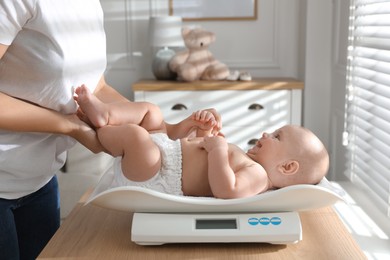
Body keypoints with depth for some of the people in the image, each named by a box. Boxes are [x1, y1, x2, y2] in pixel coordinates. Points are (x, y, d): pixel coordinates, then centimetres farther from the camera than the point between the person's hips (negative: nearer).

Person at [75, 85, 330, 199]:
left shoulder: (257, 174, -16)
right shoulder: (249, 161, 15)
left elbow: (226, 191, -38)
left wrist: (217, 147, -28)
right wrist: (205, 131, 6)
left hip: (156, 179, -10)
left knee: (135, 134, -33)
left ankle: (102, 130, -1)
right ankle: (103, 112, -5)